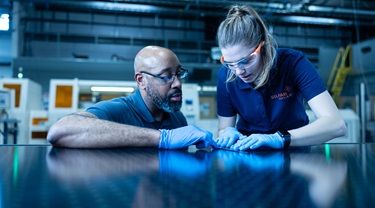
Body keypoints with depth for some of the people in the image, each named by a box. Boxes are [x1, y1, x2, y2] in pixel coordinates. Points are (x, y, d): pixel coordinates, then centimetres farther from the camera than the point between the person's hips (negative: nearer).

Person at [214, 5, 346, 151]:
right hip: (249, 156, 2)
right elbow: (223, 128, -3)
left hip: (294, 154, -2)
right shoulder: (226, 75, -13)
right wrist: (229, 133, -25)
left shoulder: (293, 63, -19)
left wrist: (280, 139, -37)